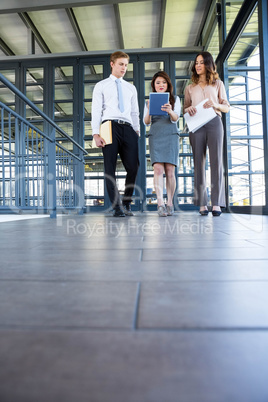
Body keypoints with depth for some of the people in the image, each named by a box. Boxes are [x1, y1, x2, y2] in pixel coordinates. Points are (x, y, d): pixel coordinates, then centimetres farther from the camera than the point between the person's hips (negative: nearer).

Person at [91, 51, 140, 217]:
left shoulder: (131, 88, 26)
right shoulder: (101, 86, 15)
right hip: (110, 127, -2)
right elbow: (96, 111, 5)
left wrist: (137, 131, 8)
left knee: (133, 167, -7)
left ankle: (127, 203, 12)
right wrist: (96, 134, -7)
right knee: (110, 169, -6)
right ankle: (117, 207, -1)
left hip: (128, 128, 3)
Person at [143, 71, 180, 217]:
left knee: (170, 170, -7)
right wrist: (149, 111, -13)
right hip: (155, 135, 0)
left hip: (171, 135, 0)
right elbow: (146, 122, 8)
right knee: (158, 168, -16)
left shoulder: (175, 99, 17)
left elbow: (175, 118, 1)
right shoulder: (149, 101, 20)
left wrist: (170, 111, -21)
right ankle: (160, 203, -22)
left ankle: (170, 203, 0)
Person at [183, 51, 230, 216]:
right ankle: (202, 204, -3)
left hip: (214, 123, -1)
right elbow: (184, 109, 19)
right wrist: (189, 109, -5)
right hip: (196, 125, 1)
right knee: (199, 162, -5)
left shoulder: (218, 84, 18)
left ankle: (216, 203, -10)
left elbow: (227, 107, 13)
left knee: (216, 161, -10)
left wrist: (215, 105, -8)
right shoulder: (190, 87, 22)